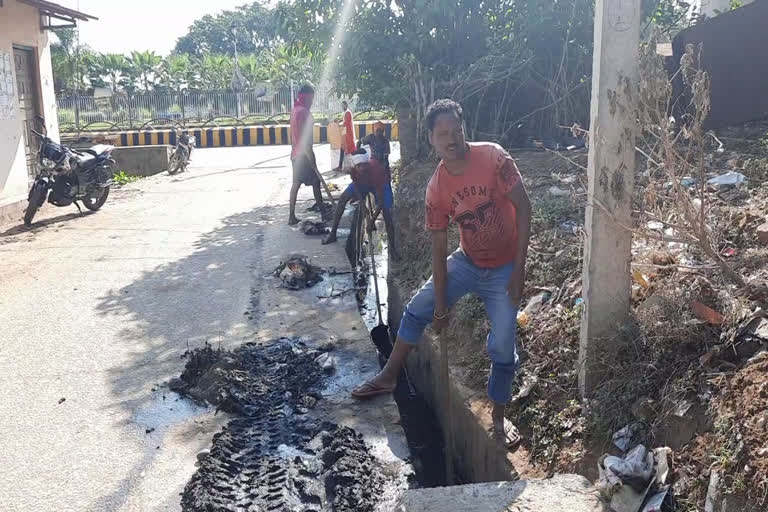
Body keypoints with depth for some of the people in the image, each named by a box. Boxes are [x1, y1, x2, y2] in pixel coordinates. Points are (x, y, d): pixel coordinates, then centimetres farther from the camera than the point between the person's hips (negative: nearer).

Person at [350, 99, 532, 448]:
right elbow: (439, 248, -7)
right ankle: (389, 377, 22)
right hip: (466, 263, 3)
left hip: (504, 270, -3)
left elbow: (523, 207, -16)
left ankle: (499, 418, 19)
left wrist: (519, 267, -19)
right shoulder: (436, 189, -12)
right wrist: (441, 303, -4)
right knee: (417, 310, 2)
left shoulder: (493, 158, -21)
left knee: (502, 348, -2)